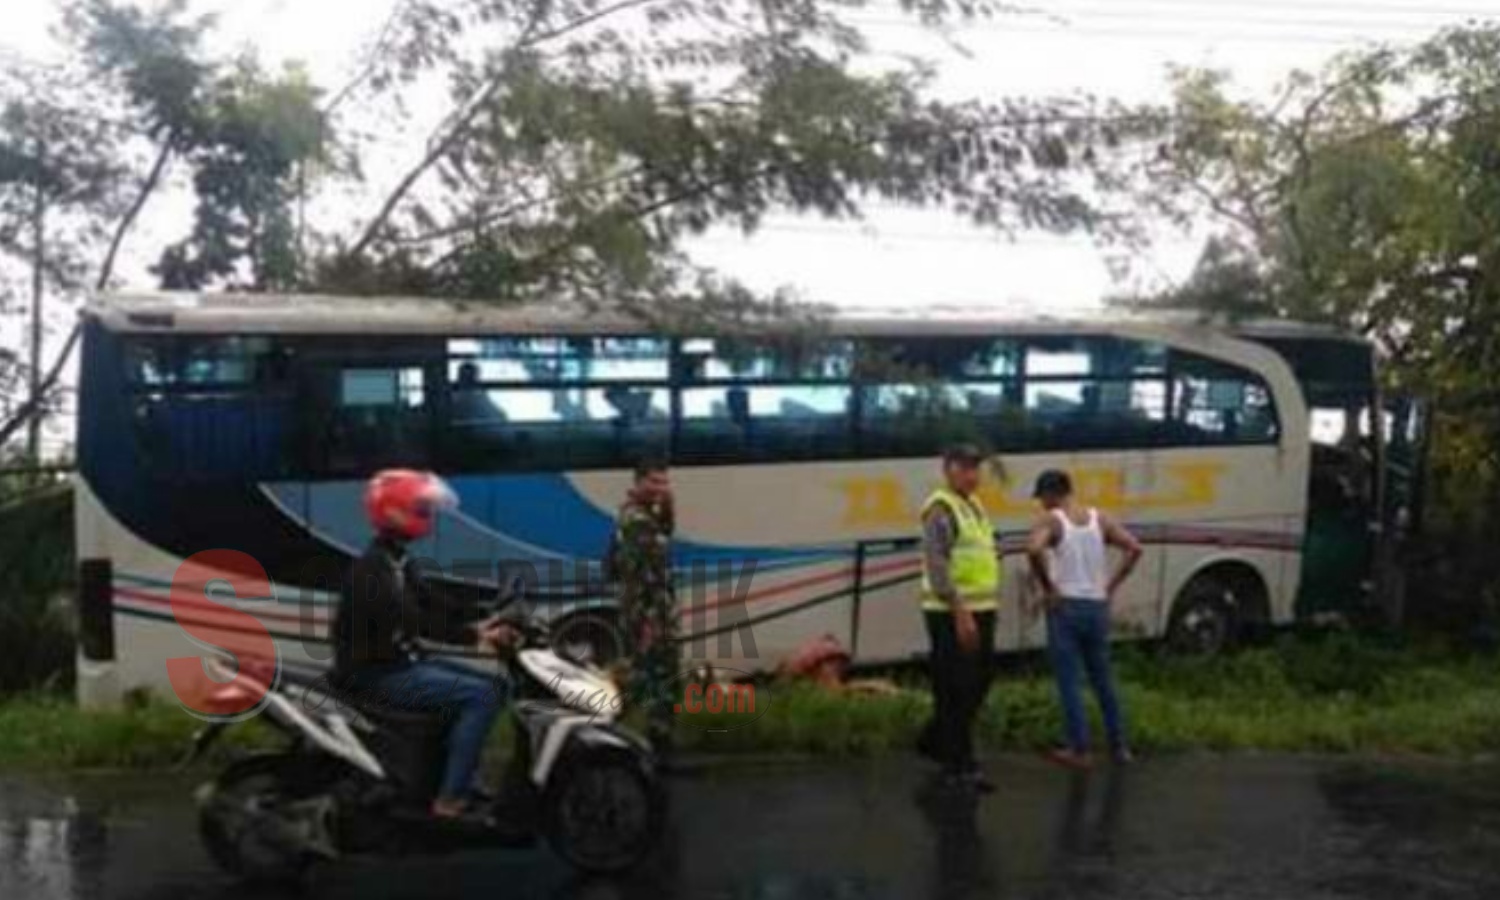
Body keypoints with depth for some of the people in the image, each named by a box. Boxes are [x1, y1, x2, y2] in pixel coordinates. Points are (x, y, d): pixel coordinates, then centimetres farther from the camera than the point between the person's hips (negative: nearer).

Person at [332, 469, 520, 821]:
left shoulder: (397, 562, 12)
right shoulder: (372, 568, -20)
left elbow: (433, 607, 6)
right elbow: (416, 621, -29)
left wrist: (479, 626, -9)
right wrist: (475, 636, -31)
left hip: (399, 662, 10)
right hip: (377, 673, -10)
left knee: (486, 684, 10)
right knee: (483, 696, -17)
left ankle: (448, 774, 13)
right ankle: (451, 798, -16)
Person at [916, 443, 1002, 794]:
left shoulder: (975, 507, 16)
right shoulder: (941, 510, -12)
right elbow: (936, 565, -20)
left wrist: (984, 611, 18)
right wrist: (960, 612, -25)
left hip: (980, 610, 9)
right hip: (952, 614, -9)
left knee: (977, 686, 14)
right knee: (954, 690, -3)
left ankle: (934, 741, 30)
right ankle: (960, 767, 3)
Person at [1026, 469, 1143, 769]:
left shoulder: (1049, 520, -7)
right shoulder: (1100, 518, 7)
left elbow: (1034, 550, -26)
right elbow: (1134, 548, 1)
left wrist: (1047, 588, -14)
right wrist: (1111, 587, 5)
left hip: (1065, 607, -5)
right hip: (1097, 607, 5)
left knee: (1068, 681, 3)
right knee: (1103, 679, 17)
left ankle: (1079, 750, 5)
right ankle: (1119, 746, 22)